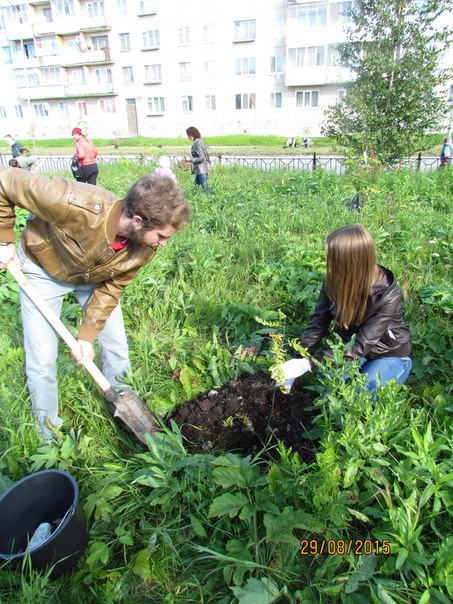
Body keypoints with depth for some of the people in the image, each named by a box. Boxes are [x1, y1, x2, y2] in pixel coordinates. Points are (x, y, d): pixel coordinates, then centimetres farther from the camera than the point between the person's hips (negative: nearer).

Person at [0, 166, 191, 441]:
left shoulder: (146, 246, -27)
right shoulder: (77, 205, -43)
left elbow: (112, 287, -13)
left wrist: (87, 336, -15)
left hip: (96, 276, 4)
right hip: (44, 269, -3)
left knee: (117, 347, 7)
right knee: (42, 361, -1)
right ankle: (49, 434, 24)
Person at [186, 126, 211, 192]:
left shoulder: (197, 144, -17)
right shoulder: (200, 141, 11)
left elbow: (201, 158, -21)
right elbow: (206, 155, 16)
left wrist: (190, 159, -18)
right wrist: (208, 163, 22)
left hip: (201, 170, -10)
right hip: (204, 169, 10)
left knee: (205, 188, -5)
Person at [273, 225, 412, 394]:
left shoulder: (387, 295, -32)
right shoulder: (334, 280, -20)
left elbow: (360, 347, -32)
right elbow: (317, 325, -13)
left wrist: (308, 364, -38)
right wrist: (296, 365, -20)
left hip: (390, 355, -4)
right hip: (349, 348, 4)